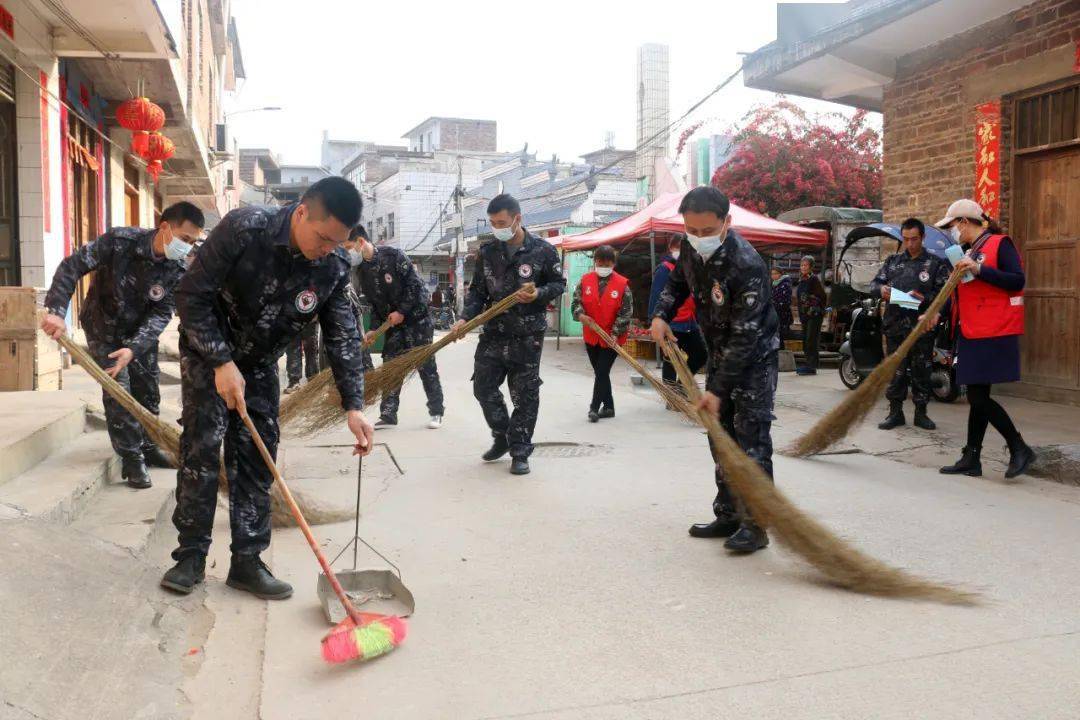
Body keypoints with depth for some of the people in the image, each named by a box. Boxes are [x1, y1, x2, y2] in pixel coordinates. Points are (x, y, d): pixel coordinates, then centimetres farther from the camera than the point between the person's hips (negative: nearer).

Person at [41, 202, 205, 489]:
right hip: (104, 327, -3)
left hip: (141, 332, 4)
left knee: (148, 390, 9)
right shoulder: (120, 241, -29)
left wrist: (134, 349, -35)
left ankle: (147, 446, 29)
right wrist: (56, 310, -36)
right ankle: (131, 458, 0)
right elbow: (72, 266, -26)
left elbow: (161, 314, -22)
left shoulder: (177, 270, -20)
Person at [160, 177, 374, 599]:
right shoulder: (244, 228, -29)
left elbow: (342, 336, -11)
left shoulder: (334, 268, -17)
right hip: (208, 352, -3)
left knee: (256, 459, 1)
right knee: (202, 447, -8)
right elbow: (192, 296, -23)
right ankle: (190, 556, 6)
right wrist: (221, 362, -26)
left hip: (259, 365, 4)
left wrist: (353, 405, -18)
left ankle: (247, 561, 9)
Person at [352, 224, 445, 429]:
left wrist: (402, 311, -18)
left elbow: (415, 284, -17)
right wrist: (374, 329, -2)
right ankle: (388, 415, 7)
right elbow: (374, 303, 9)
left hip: (416, 317, -6)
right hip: (392, 323, 6)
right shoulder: (361, 270, 4)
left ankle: (436, 412, 9)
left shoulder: (392, 255, -16)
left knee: (425, 365, -2)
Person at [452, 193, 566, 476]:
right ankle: (502, 437, 29)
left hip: (527, 336, -4)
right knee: (483, 388, 7)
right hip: (493, 333, 4)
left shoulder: (542, 250, -6)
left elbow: (559, 284, 2)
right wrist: (465, 318, -7)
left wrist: (538, 294, -18)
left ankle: (520, 452, 13)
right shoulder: (486, 251, 4)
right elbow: (477, 291, 8)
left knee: (524, 396, 1)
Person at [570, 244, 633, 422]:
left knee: (602, 372, -5)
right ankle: (608, 407, 24)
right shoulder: (586, 280, 0)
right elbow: (576, 301, 4)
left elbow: (626, 312, -9)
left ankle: (595, 407, 5)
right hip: (591, 336, 4)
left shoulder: (622, 284, -9)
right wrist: (580, 314, -17)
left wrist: (616, 333, -16)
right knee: (600, 372, 12)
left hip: (612, 338, -4)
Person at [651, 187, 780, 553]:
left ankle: (755, 524, -1)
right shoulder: (693, 249, -8)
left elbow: (744, 337, -29)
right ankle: (728, 515, 21)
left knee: (751, 439, -9)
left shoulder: (747, 266, -31)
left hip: (755, 357, -8)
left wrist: (719, 390, -28)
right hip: (719, 353, 8)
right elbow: (677, 283, 15)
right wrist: (661, 314, -4)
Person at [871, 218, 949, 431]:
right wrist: (881, 289, -10)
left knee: (921, 371, 4)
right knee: (895, 371, 4)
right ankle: (895, 412, 11)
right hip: (895, 325, 2)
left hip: (921, 326, -2)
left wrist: (925, 298, -19)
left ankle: (921, 413, 14)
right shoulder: (893, 260, 15)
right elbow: (874, 283, 13)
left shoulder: (936, 263, 5)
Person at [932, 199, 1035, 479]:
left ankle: (1020, 449, 4)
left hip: (995, 334, -8)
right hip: (971, 335, 8)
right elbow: (959, 295, 18)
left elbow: (1017, 280, -16)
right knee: (976, 397, 9)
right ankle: (971, 459, 14)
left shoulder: (999, 243, -6)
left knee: (979, 398, -9)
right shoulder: (969, 252, 17)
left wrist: (979, 270, -24)